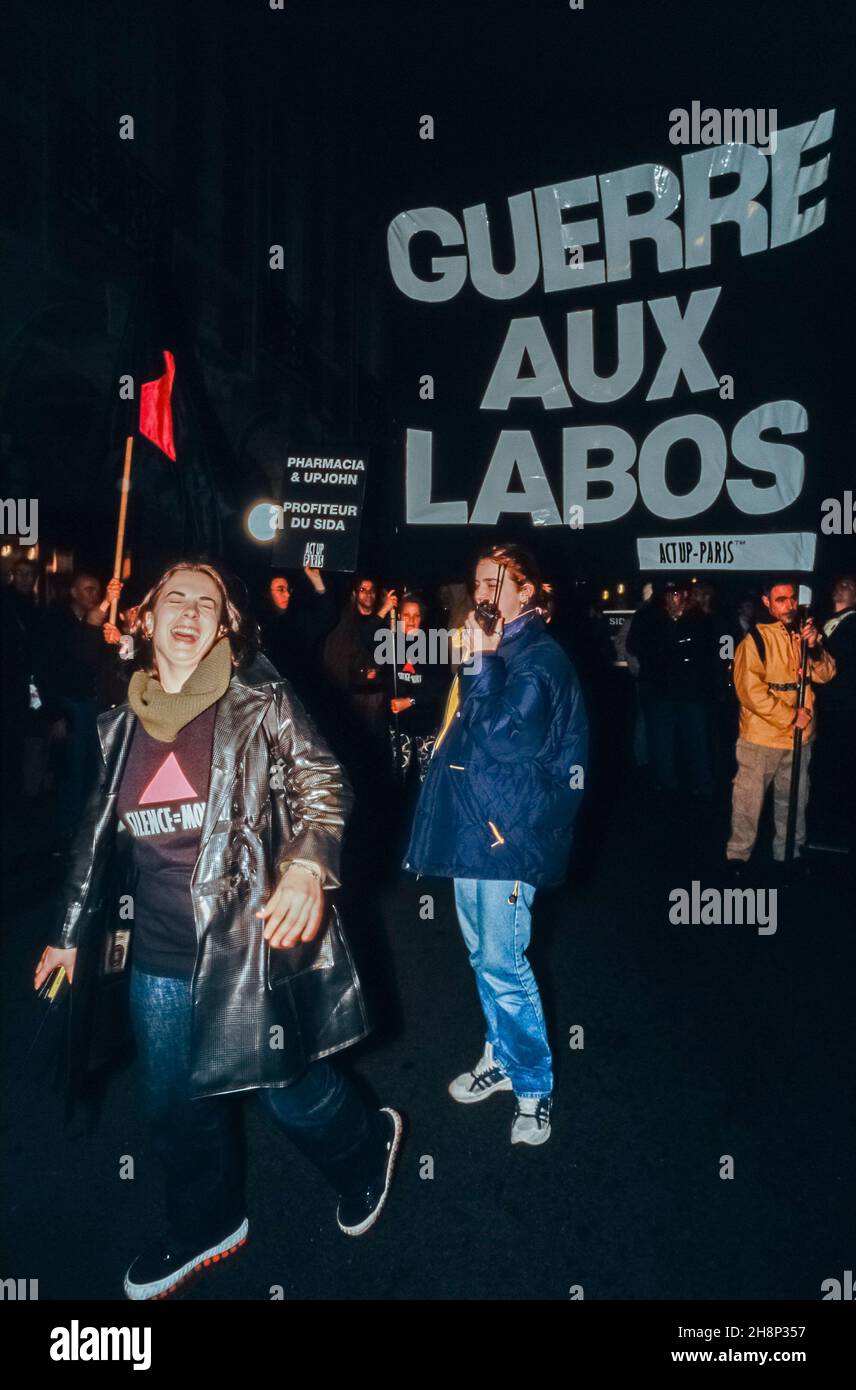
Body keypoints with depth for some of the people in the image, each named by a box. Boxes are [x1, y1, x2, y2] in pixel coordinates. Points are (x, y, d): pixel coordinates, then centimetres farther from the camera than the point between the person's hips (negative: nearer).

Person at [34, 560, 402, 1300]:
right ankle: (205, 1224, 42)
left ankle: (367, 1145, 40)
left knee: (287, 1086, 8)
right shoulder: (123, 725, 7)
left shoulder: (260, 702, -6)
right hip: (159, 954, 5)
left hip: (251, 941, -4)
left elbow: (322, 783, -11)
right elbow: (99, 835, 14)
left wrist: (308, 865, -30)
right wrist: (72, 932, 18)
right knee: (176, 1102, 15)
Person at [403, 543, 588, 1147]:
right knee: (484, 953, 17)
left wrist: (480, 664, -20)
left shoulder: (540, 657, -13)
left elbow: (501, 739, -24)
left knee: (502, 961, -5)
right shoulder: (492, 649, 14)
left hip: (509, 826, -9)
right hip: (472, 822, 9)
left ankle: (534, 1086, 10)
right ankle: (501, 1056, 33)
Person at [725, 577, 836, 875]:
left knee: (794, 801, 18)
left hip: (800, 736, 5)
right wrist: (792, 716, -16)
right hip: (760, 738, -5)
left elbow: (825, 674, 1)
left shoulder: (804, 633, 5)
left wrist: (814, 647, -18)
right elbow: (751, 692, -17)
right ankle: (738, 854, 17)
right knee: (749, 800, 2)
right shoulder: (755, 639, -12)